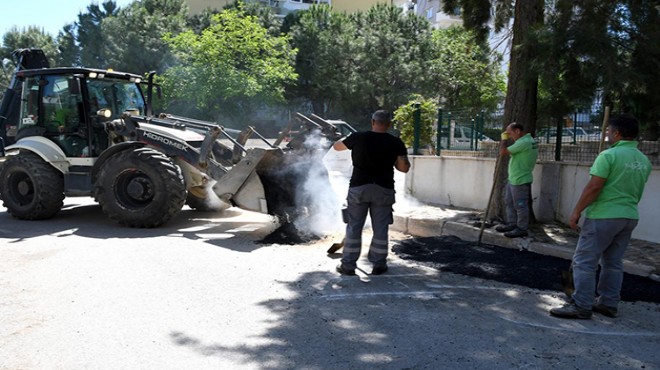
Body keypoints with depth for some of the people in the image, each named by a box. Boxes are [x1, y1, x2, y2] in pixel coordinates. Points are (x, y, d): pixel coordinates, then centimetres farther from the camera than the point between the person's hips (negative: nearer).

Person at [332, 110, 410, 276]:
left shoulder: (358, 137, -2)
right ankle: (378, 265, 16)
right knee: (380, 229, 10)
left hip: (359, 187, 0)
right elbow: (404, 168, -2)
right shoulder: (396, 142, -3)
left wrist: (349, 138, 31)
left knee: (354, 227, 8)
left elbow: (336, 146, 13)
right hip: (383, 189, 0)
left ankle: (348, 265, 12)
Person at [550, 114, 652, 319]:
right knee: (613, 262, 16)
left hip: (603, 216, -8)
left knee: (584, 261, -2)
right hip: (630, 216, 8)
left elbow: (594, 187, -19)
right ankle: (608, 303, 22)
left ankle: (581, 305, -1)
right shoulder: (644, 160, 9)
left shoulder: (609, 155, -15)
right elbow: (636, 190, 17)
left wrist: (577, 210, -13)